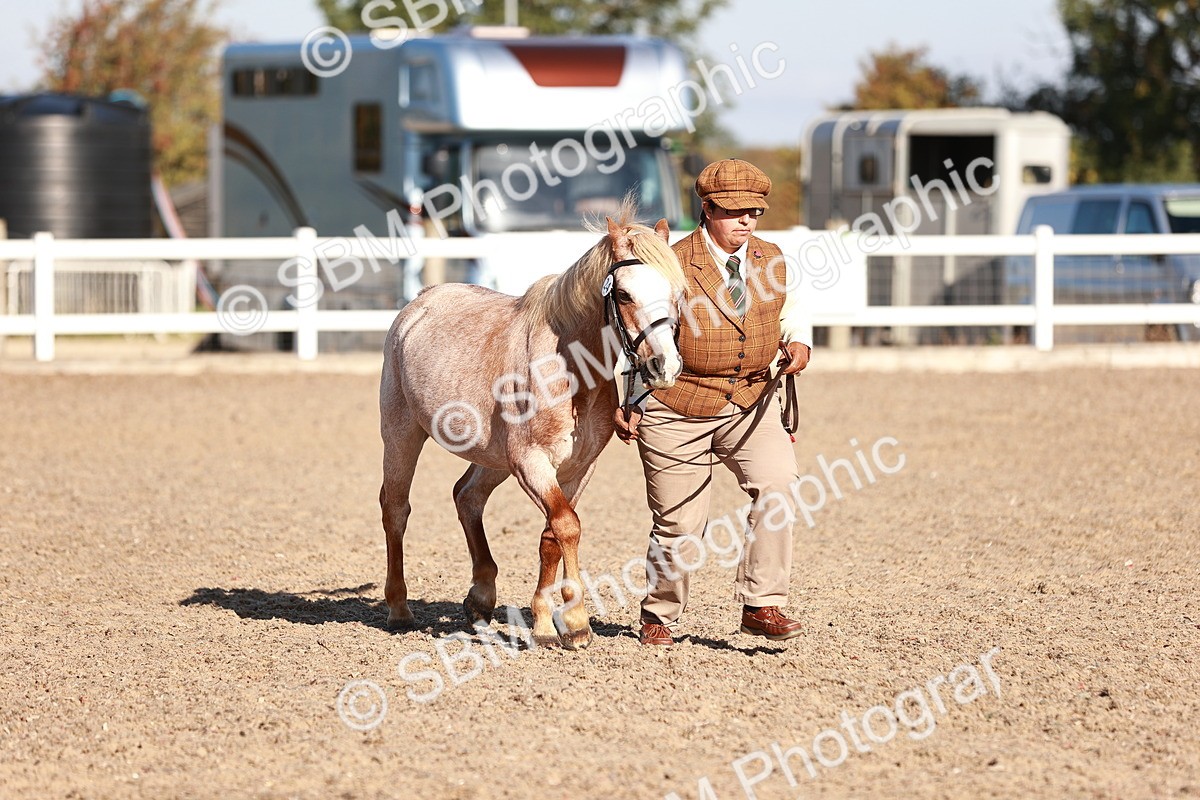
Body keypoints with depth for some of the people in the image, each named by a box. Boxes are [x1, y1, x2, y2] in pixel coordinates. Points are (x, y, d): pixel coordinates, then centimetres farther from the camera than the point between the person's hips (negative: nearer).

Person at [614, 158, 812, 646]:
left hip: (750, 406, 3)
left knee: (778, 483, -22)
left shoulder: (772, 263, 4)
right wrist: (626, 402, -4)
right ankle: (660, 616, 27)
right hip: (677, 410, -3)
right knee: (679, 525, 2)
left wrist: (798, 344, -2)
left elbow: (792, 310, 21)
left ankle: (762, 605, -16)